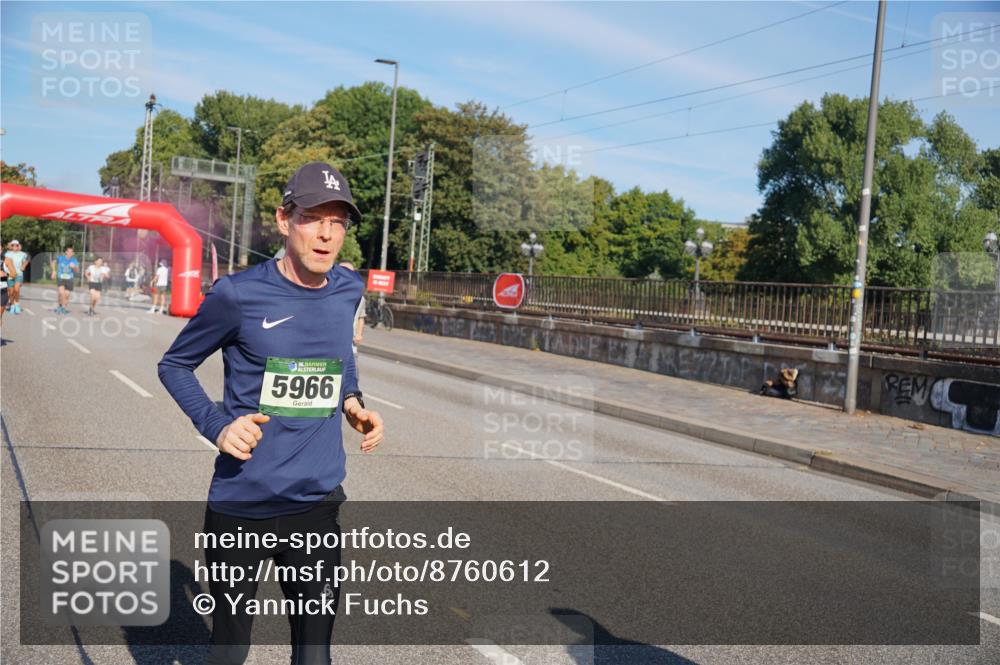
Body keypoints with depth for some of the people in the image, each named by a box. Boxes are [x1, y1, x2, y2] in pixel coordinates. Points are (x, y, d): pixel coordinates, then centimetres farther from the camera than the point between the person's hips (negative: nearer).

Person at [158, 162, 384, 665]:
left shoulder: (348, 290, 1)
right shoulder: (239, 294, -11)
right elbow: (174, 364, 3)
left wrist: (352, 402, 3)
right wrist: (215, 425, -12)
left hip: (317, 506, 3)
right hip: (241, 508, -2)